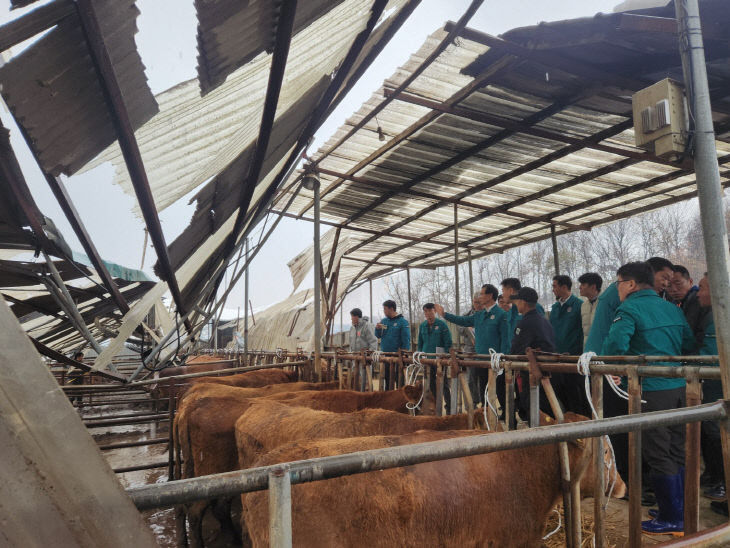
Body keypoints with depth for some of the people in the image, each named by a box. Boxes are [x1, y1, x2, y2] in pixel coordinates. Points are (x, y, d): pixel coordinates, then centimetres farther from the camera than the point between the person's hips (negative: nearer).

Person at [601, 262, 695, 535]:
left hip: (650, 389, -8)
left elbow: (615, 344, -24)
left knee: (658, 455, 3)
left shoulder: (629, 309, -11)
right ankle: (682, 511, 30)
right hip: (679, 386, 8)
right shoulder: (672, 308, 11)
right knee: (677, 452, 18)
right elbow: (689, 343, 16)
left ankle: (672, 519, 12)